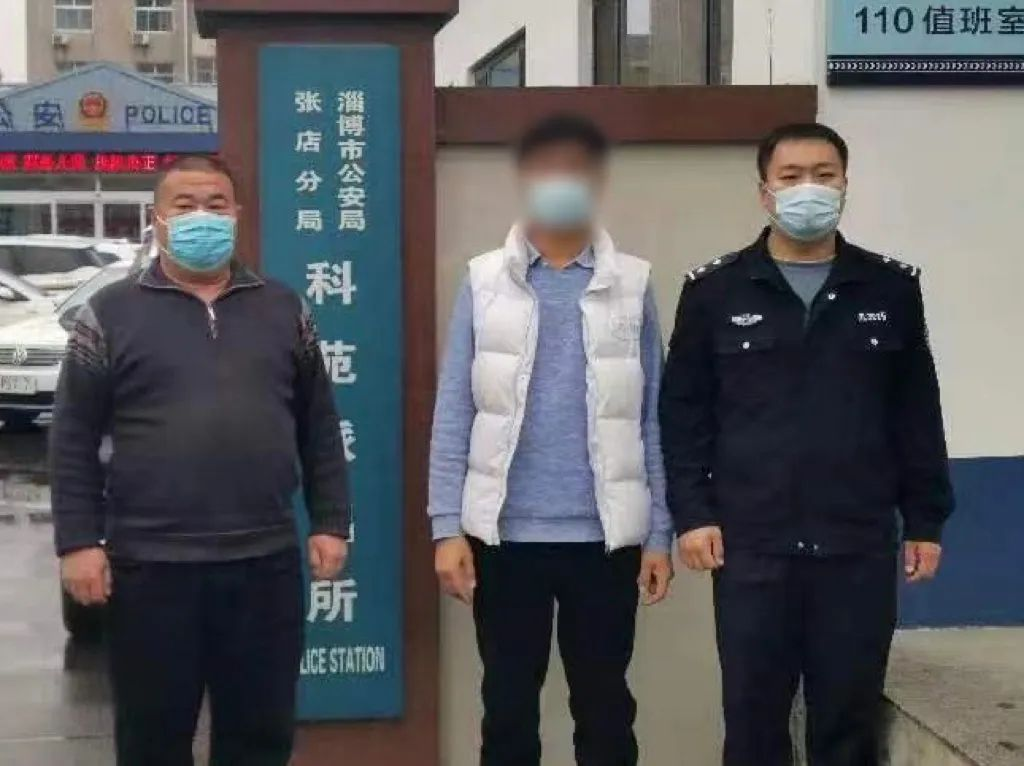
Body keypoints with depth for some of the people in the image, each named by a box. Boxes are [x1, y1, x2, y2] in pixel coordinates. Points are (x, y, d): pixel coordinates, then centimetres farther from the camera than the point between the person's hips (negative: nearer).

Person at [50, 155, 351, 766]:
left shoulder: (284, 310, 9)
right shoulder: (111, 314, 1)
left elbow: (319, 429, 11)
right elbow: (75, 440, 0)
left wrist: (330, 522, 6)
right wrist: (79, 541, -6)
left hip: (266, 562, 2)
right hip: (151, 565, -2)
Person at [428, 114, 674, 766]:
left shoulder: (632, 284, 2)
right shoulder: (484, 281, 2)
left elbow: (652, 417, 3)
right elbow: (455, 413, 1)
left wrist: (660, 533, 0)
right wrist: (448, 526, -5)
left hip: (604, 536, 0)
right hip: (505, 534, 0)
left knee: (605, 706, 11)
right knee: (509, 706, 11)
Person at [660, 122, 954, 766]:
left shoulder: (891, 288, 5)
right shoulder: (714, 290, 2)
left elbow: (917, 414, 8)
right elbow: (683, 411, 2)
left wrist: (926, 520, 6)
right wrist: (691, 513, -5)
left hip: (859, 549, 1)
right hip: (751, 549, -1)